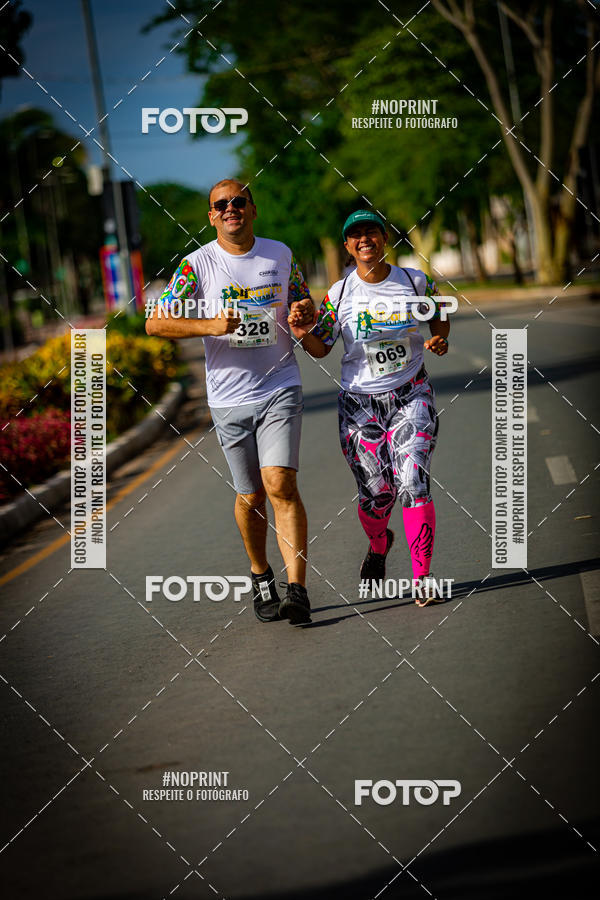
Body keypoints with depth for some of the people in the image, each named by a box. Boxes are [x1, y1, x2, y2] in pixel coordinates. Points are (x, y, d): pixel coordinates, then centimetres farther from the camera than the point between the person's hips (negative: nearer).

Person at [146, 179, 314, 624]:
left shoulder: (281, 254, 6)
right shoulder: (198, 263, -2)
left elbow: (303, 305, 19)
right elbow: (155, 322, -6)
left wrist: (305, 315, -5)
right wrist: (211, 326, -19)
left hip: (280, 390, 0)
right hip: (229, 399, 0)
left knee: (281, 484, -15)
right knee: (250, 496, 7)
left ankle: (297, 590, -17)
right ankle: (260, 578, 30)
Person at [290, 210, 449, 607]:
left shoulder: (416, 282, -2)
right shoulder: (339, 294, -4)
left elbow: (439, 317, 15)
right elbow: (321, 348, 2)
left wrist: (439, 340, -6)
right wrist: (304, 334, -19)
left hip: (411, 397, 0)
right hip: (360, 403, 0)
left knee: (413, 485, -16)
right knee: (376, 493, 3)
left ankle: (422, 577, -8)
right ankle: (378, 544, 39)